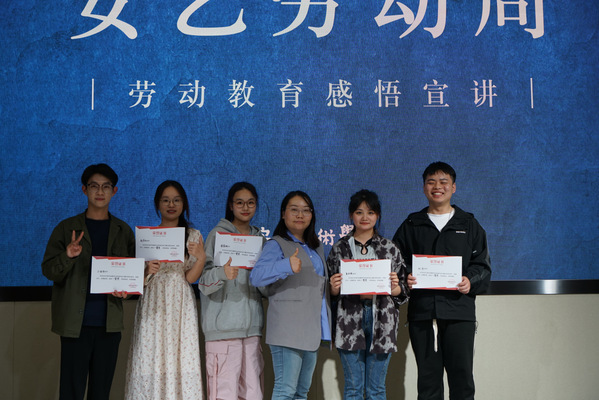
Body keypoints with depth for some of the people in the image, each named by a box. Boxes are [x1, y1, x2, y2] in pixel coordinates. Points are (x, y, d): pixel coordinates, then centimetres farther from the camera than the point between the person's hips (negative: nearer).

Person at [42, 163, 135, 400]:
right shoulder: (66, 229, 5)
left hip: (109, 322, 2)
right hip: (75, 322, -2)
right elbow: (48, 271, 1)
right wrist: (67, 256, -20)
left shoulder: (123, 231, 11)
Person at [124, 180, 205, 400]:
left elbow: (190, 277, 0)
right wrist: (147, 271, -15)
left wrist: (201, 258, -18)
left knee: (181, 361, -5)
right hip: (153, 306, 0)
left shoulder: (193, 236, 7)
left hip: (180, 306, 0)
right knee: (150, 360, -4)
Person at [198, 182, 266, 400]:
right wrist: (222, 273, -28)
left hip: (251, 324, 5)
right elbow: (204, 283, -9)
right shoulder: (218, 234, 0)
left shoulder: (259, 238, 17)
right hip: (224, 325, -5)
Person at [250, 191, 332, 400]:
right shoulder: (276, 245, -5)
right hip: (288, 330, -8)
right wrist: (287, 266, -36)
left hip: (312, 331, 8)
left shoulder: (316, 248, 19)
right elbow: (256, 276, -22)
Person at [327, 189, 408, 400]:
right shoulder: (339, 248, 7)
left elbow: (402, 291, 9)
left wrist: (395, 286, -12)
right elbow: (332, 292, 11)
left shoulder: (390, 248, 8)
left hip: (381, 321, 0)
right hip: (349, 321, 0)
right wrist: (334, 288, -11)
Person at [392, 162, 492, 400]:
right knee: (428, 377, 5)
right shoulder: (411, 226, 15)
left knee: (462, 375, -2)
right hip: (421, 311, 1)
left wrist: (470, 281, -12)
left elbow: (483, 264, 8)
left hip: (459, 311, -1)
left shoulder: (469, 225, 12)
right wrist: (405, 278, -8)